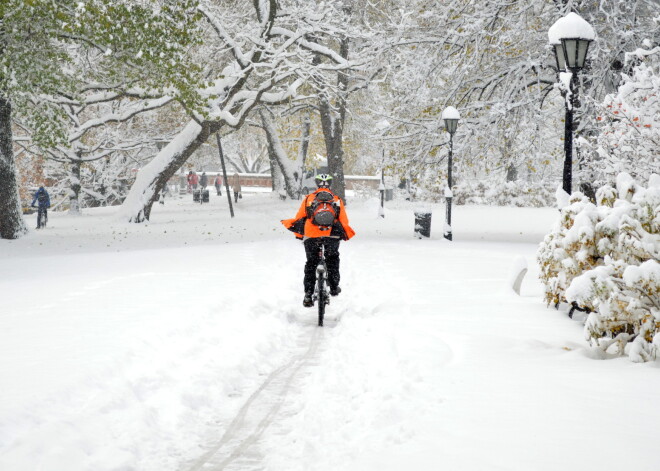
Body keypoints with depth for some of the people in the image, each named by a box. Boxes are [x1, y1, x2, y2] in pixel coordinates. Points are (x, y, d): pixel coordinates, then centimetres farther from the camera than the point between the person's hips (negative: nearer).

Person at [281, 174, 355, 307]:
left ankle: (308, 295, 2)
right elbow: (344, 222, 9)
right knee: (333, 260, 26)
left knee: (311, 264, 11)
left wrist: (299, 234, 24)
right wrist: (345, 234, 26)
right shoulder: (337, 200, 11)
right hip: (332, 236, 0)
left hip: (311, 236, 0)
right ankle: (334, 287, 28)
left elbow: (298, 219, 9)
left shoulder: (308, 198, 10)